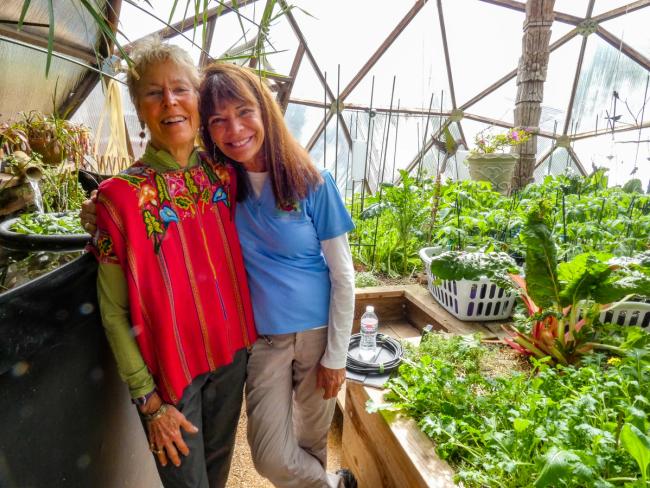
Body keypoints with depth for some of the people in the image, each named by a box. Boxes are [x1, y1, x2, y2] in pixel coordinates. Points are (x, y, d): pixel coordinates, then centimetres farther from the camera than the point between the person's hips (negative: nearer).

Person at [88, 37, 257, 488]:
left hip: (232, 353, 4)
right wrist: (148, 399, -10)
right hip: (170, 369, -3)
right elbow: (114, 312, -11)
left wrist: (246, 336, 5)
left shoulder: (224, 175, -3)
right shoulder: (122, 196, -16)